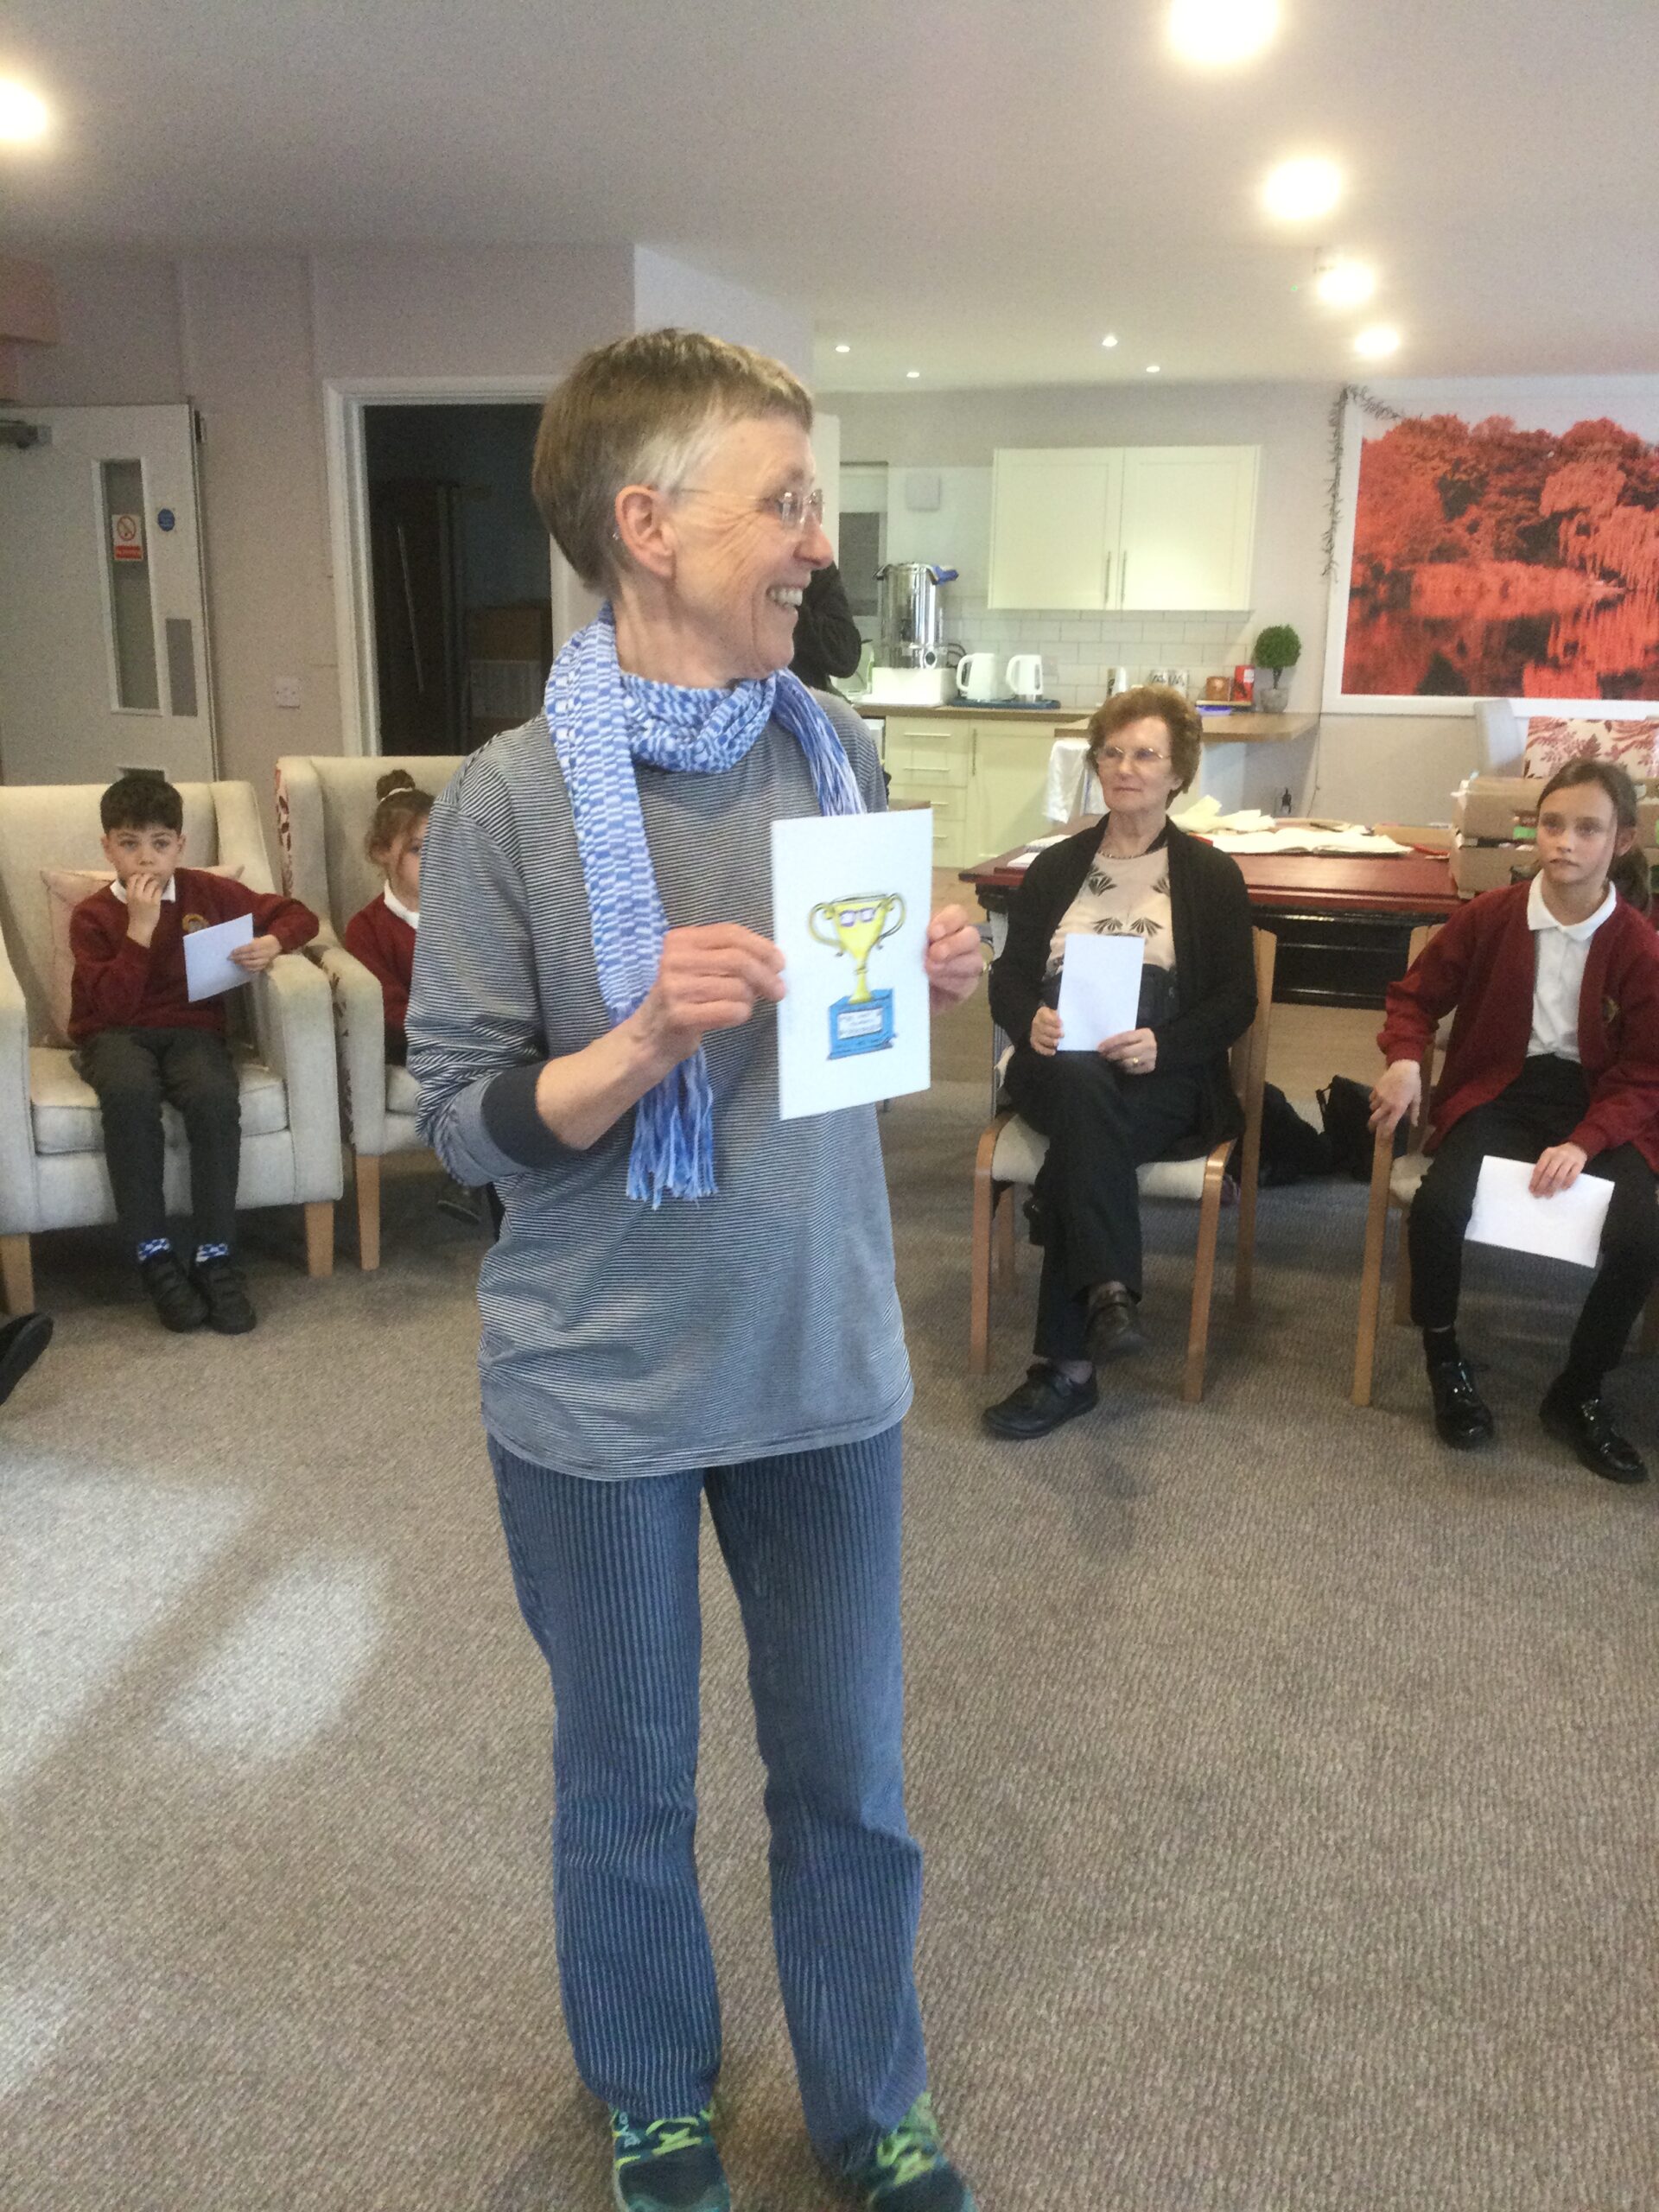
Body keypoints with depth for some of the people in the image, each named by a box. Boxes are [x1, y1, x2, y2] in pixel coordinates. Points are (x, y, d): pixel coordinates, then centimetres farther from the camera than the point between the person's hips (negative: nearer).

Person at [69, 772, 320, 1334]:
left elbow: (299, 915, 12)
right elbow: (113, 1005, -12)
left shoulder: (208, 893, 5)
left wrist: (272, 941, -10)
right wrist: (141, 928, -17)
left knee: (216, 1097, -34)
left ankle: (214, 1255, -23)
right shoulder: (92, 916, 0)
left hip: (191, 1027, 1)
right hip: (115, 1034, -1)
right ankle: (153, 1255, -26)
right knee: (130, 1092, -38)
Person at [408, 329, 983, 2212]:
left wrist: (929, 979, -9)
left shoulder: (834, 755, -1)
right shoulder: (510, 799, -13)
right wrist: (650, 1037, -27)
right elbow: (464, 1121, -11)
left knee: (848, 1772, 18)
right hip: (603, 1387, -3)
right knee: (627, 1782, 18)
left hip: (824, 1360, 4)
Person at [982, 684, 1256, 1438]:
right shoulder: (1055, 867, 18)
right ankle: (1109, 1292, -46)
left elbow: (1237, 1001, 3)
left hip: (1166, 1079, -2)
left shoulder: (1213, 875, 10)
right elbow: (1007, 977, 13)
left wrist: (1162, 1044, -17)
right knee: (1082, 1086, -37)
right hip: (1056, 1065, 2)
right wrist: (1030, 1021, -12)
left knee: (1078, 1145, -35)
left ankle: (1066, 1367, -35)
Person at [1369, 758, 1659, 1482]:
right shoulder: (1488, 916, -3)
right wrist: (1404, 1059, -12)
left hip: (1600, 1106, 0)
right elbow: (1417, 993, 10)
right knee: (1437, 1208, -29)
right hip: (1500, 1090, 1)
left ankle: (1578, 1395, 2)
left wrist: (1584, 1143, -21)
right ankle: (1445, 1363, 3)